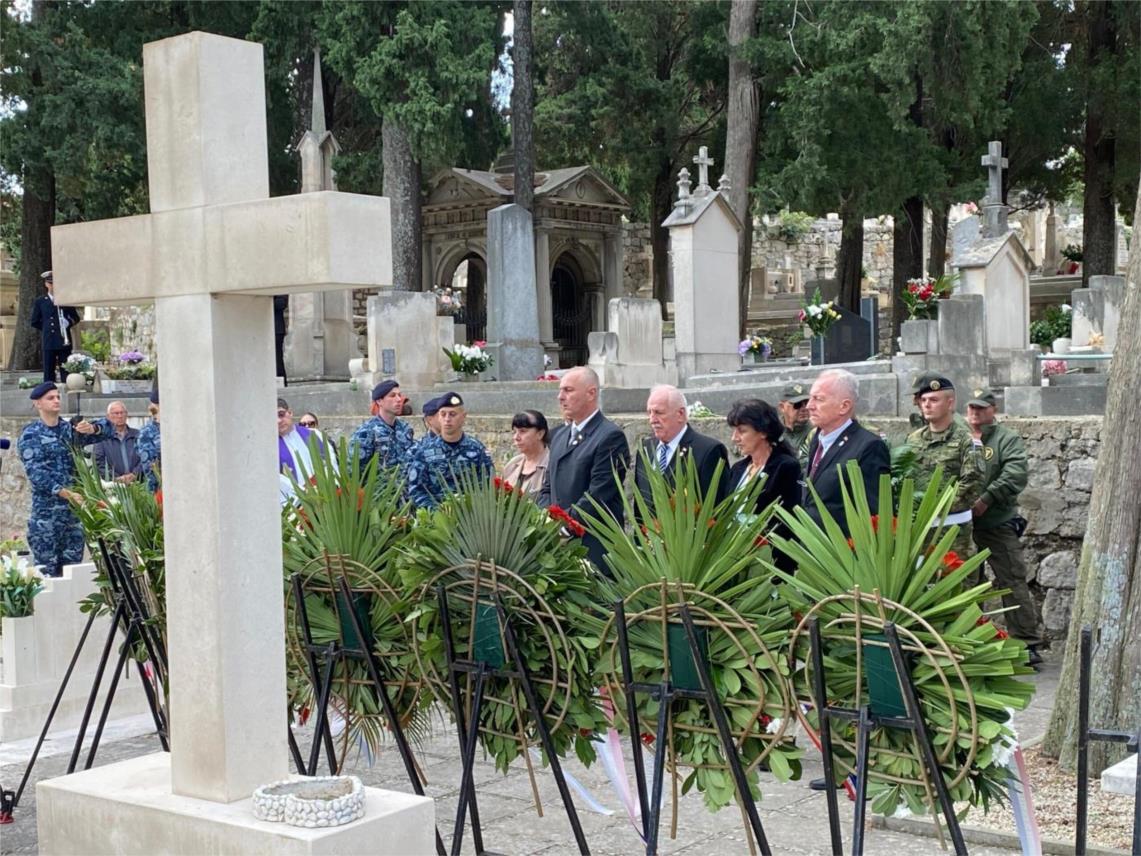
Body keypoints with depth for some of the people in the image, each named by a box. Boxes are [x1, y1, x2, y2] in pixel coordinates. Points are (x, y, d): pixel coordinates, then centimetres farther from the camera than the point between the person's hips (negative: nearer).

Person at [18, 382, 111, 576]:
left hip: (75, 508, 4)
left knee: (73, 566, 6)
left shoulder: (71, 429, 12)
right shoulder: (30, 435, -2)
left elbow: (107, 428, 5)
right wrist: (65, 493, -25)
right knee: (47, 570, -6)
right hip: (46, 511, -4)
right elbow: (36, 472, -13)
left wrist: (92, 428, -19)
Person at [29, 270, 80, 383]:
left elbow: (75, 318, 12)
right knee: (48, 372, 0)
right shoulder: (40, 302, 8)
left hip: (64, 341, 0)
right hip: (48, 343, 0)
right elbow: (35, 322, 10)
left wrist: (68, 323, -7)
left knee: (66, 372, 1)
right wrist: (46, 328, 4)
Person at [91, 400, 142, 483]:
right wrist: (116, 478, -10)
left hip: (136, 482, 1)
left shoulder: (137, 434, 16)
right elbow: (98, 463, 3)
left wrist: (135, 474, -8)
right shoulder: (102, 437, 10)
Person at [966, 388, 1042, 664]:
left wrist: (987, 499, -22)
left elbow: (1015, 475, -14)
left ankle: (1027, 643, 1)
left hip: (998, 524, -4)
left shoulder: (1007, 440, 0)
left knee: (1013, 582, -3)